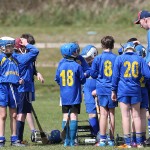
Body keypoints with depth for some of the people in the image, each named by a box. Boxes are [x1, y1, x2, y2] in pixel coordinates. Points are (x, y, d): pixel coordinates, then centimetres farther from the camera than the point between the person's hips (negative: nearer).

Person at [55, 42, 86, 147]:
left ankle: (66, 140, 7)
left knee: (65, 117, 8)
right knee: (74, 116, -1)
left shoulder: (61, 66, 0)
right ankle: (72, 140, -4)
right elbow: (83, 80, -5)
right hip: (75, 96, -4)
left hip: (64, 96, 4)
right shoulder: (77, 66, -12)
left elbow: (57, 79, 9)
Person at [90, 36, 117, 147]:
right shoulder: (117, 58, -3)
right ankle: (111, 139, 11)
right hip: (113, 89, 1)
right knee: (112, 113, 8)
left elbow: (93, 74, 2)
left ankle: (102, 139, -4)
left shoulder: (98, 59, -4)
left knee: (104, 114, 0)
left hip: (102, 88, -1)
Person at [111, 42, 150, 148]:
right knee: (136, 115, 8)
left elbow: (115, 76, -1)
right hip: (136, 90, 2)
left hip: (123, 90, -2)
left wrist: (114, 91, 6)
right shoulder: (139, 59, 3)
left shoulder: (120, 59, -1)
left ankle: (128, 143, -4)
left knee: (125, 115, -1)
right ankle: (139, 142, 9)